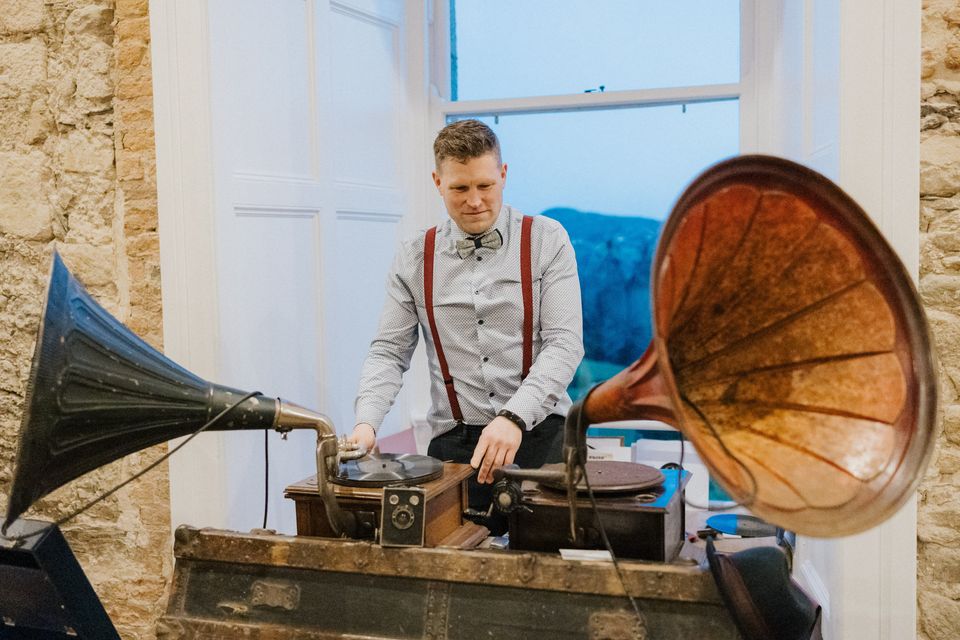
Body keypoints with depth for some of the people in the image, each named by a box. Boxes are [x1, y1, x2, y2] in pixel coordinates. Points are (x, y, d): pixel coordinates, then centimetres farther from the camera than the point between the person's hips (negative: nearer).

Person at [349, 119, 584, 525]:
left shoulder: (546, 240, 2)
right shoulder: (414, 258, 8)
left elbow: (564, 343, -7)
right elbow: (389, 352, 8)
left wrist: (514, 417, -22)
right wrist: (366, 423, -11)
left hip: (538, 434, -1)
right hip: (454, 443, 2)